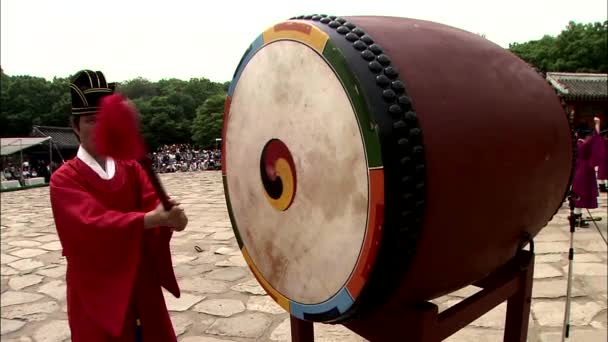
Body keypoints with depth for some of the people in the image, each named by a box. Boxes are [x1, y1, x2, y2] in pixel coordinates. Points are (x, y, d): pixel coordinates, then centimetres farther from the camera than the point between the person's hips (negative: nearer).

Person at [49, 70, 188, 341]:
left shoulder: (131, 168, 5)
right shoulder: (64, 179, -11)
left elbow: (154, 204, -9)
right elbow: (94, 222, -27)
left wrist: (170, 215, -33)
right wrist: (153, 218, -40)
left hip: (141, 284, 4)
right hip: (97, 291, -4)